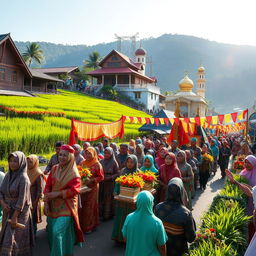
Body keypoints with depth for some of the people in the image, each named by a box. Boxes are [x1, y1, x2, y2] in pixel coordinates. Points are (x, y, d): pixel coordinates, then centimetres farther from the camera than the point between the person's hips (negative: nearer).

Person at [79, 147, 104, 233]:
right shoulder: (82, 163, 7)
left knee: (89, 207, 3)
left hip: (92, 188, -4)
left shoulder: (97, 165, -8)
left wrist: (92, 180, -20)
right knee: (82, 206, 7)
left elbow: (101, 177, -8)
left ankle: (89, 226, 17)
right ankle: (82, 225, 24)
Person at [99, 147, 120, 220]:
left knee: (109, 199, 1)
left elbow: (117, 173, -5)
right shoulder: (101, 161, 6)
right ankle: (101, 213, 20)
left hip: (110, 183, -4)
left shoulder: (114, 162, -6)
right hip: (101, 183, 4)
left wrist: (110, 177, -17)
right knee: (101, 198, 6)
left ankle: (108, 215, 13)